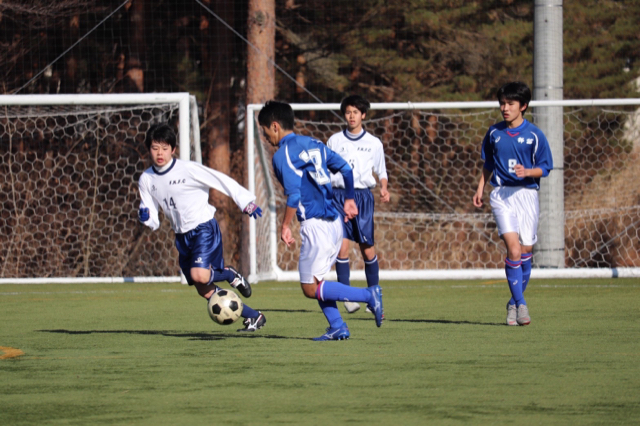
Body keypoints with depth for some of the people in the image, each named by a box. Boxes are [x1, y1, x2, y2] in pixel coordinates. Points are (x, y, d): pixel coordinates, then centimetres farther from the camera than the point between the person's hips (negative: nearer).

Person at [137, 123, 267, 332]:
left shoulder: (188, 169, -14)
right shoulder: (146, 180, 3)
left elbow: (222, 181, -8)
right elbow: (153, 220, 10)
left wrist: (246, 201, -8)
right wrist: (146, 218, -13)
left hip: (204, 228, -6)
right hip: (182, 236, 6)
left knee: (200, 276, -28)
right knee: (205, 291, 4)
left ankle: (230, 275, 7)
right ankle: (253, 317, 16)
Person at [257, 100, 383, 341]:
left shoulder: (282, 155, -9)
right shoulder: (313, 144, 15)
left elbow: (293, 195, -17)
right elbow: (346, 169, 18)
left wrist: (285, 227, -9)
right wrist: (349, 200, 29)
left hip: (315, 225, -9)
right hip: (334, 222, 9)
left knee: (310, 289, -3)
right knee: (315, 281, 19)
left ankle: (368, 295, -13)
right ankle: (338, 328, 11)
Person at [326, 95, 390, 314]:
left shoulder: (374, 143, 8)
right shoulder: (334, 141, 8)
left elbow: (381, 172, 16)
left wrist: (384, 189, -4)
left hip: (363, 196, 0)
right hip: (339, 195, 0)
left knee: (367, 249, -1)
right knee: (342, 245, -13)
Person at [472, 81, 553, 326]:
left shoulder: (534, 135, 0)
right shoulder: (494, 133, 8)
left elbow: (545, 167, 1)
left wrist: (527, 172, -17)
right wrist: (480, 188, 13)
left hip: (527, 193, 0)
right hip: (502, 195, 0)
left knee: (525, 251, 4)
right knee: (513, 249, -17)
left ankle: (515, 302, 23)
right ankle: (520, 304, -14)